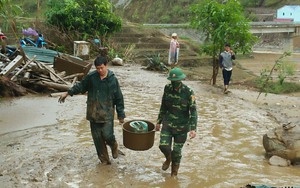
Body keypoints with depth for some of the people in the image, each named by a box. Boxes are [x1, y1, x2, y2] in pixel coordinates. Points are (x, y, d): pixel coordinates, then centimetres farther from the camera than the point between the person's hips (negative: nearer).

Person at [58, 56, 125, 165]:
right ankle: (104, 158, 22)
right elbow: (81, 86, 15)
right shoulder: (91, 77, -1)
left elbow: (119, 98, -1)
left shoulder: (113, 79, -6)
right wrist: (68, 93, 8)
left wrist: (121, 115, 0)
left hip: (107, 113, -3)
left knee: (107, 135, -11)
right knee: (97, 137, 6)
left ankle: (114, 146, 24)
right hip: (93, 113, 3)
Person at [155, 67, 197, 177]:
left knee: (176, 151, 5)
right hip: (167, 123, 3)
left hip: (181, 126, -3)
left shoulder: (188, 92, -15)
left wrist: (193, 128, -25)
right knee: (163, 146, -9)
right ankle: (168, 159, 28)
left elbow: (193, 111, -15)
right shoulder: (167, 89, -2)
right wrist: (159, 121, 14)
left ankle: (174, 173, 29)